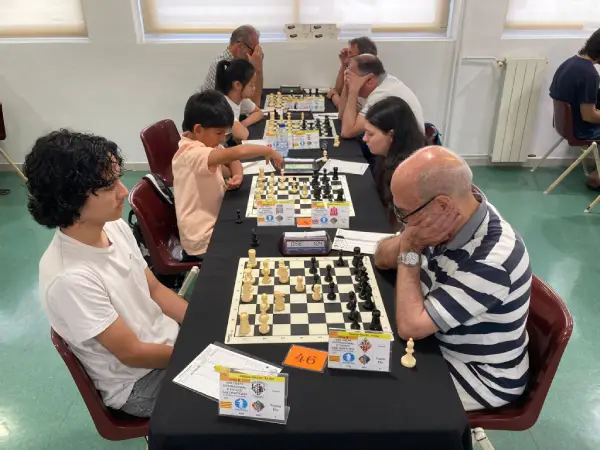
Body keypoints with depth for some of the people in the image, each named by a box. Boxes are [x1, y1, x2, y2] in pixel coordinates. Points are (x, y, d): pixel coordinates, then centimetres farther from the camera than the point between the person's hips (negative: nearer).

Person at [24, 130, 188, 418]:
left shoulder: (115, 227, -9)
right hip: (138, 382, -6)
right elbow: (132, 353, -22)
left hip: (169, 337, 6)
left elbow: (154, 289, 1)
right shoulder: (69, 278, -32)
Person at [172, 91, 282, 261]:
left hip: (214, 224, 9)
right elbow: (237, 152, -40)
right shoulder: (191, 153, -27)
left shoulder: (205, 142, 3)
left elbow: (232, 160, 14)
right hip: (204, 241, -9)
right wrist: (268, 151, -23)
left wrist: (238, 175, -9)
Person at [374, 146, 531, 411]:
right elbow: (382, 258, -2)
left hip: (482, 376, -7)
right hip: (442, 343, 7)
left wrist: (410, 251, -26)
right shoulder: (450, 217, -13)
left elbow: (410, 326, -33)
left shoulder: (490, 262, -37)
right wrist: (409, 242, -24)